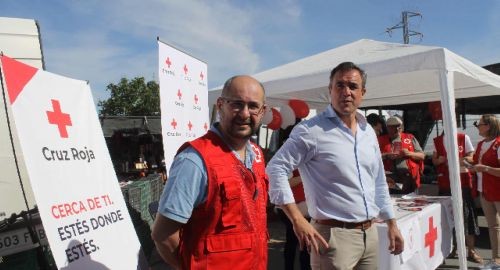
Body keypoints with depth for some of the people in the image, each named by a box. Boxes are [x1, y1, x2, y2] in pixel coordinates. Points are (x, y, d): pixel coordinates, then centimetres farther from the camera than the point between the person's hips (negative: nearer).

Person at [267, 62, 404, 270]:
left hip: (370, 233, 7)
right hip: (334, 235, -7)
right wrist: (298, 221, -20)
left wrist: (391, 224, 17)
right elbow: (276, 169, -17)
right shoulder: (311, 130, -13)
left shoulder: (369, 132, 10)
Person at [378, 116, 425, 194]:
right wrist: (387, 156, -13)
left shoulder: (410, 138, 16)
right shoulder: (381, 140, 11)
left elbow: (422, 155, 13)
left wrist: (409, 153, -5)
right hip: (390, 176, -2)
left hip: (409, 175, 2)